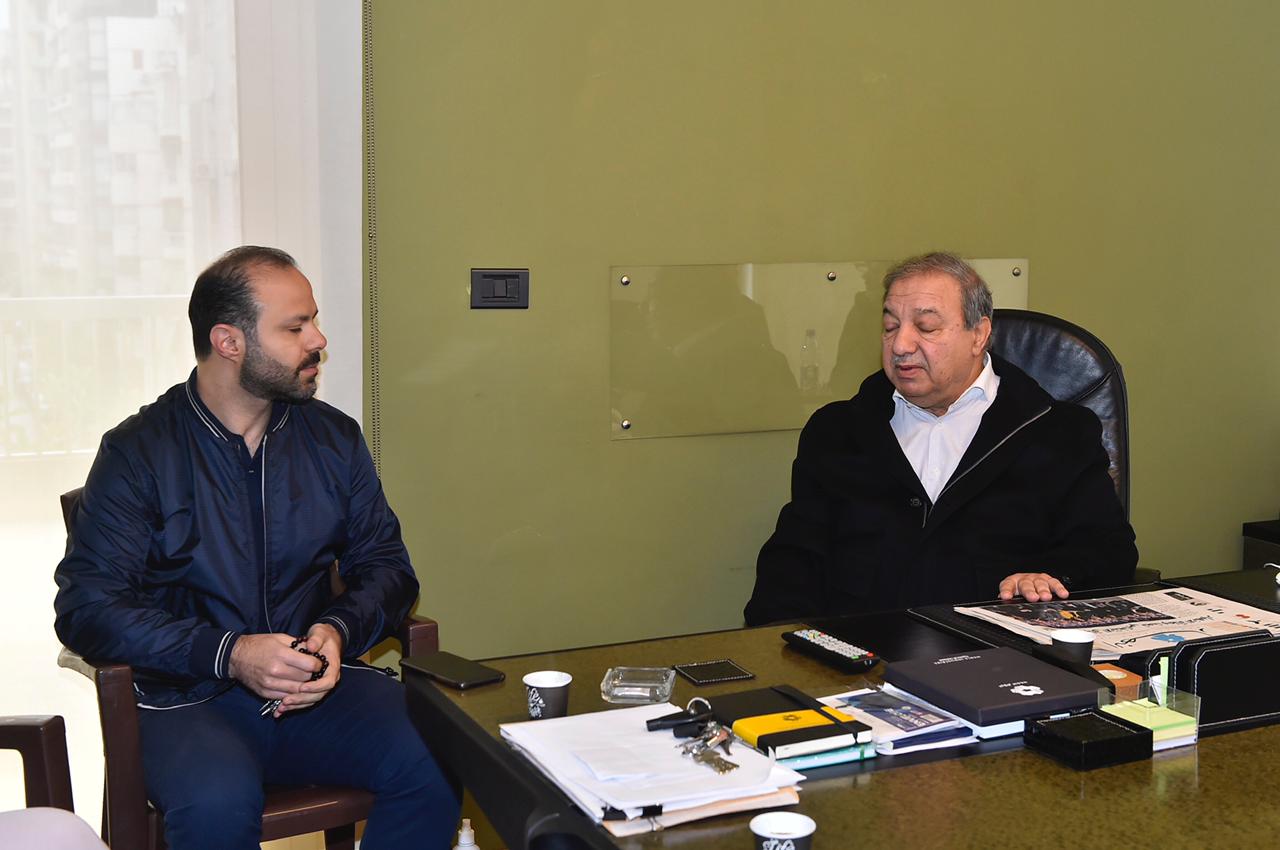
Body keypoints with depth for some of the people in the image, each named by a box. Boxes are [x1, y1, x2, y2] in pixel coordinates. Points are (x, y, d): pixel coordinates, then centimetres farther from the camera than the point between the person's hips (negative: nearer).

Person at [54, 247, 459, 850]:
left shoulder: (335, 438, 10)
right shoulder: (138, 452, -3)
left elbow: (385, 565, 13)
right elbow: (85, 607, -9)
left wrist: (339, 631, -10)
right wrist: (228, 654, -20)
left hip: (320, 685, 4)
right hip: (190, 700, -3)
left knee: (436, 765, -24)